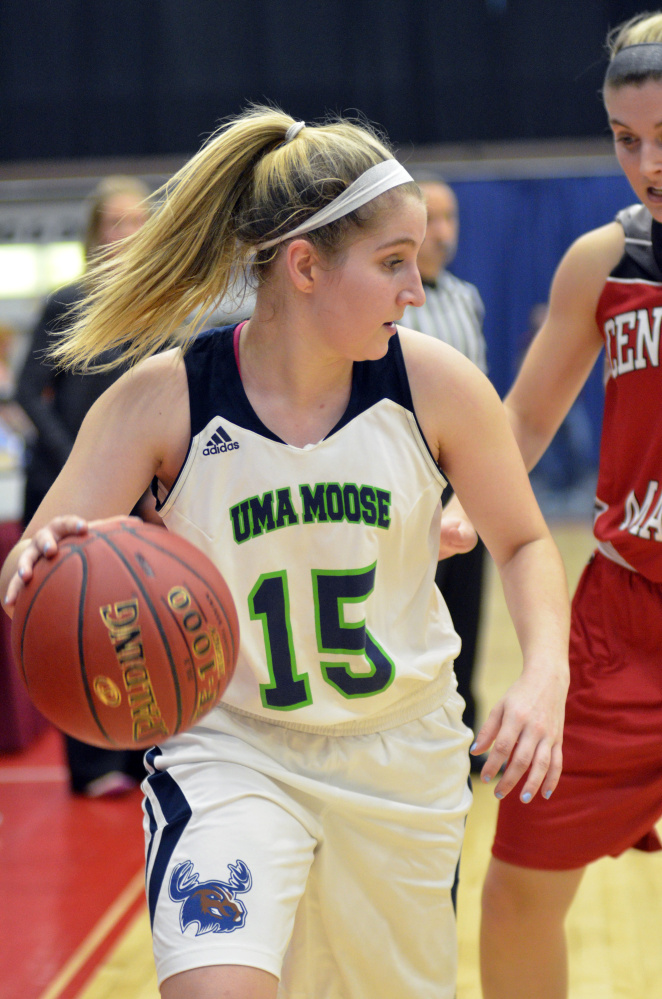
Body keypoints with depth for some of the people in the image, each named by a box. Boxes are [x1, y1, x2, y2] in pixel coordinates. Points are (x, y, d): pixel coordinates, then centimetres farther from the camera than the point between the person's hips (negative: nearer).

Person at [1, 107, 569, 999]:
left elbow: (524, 543, 2)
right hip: (230, 750, -3)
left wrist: (545, 676, -16)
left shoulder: (434, 382, -11)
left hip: (405, 757, 3)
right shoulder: (164, 397, -17)